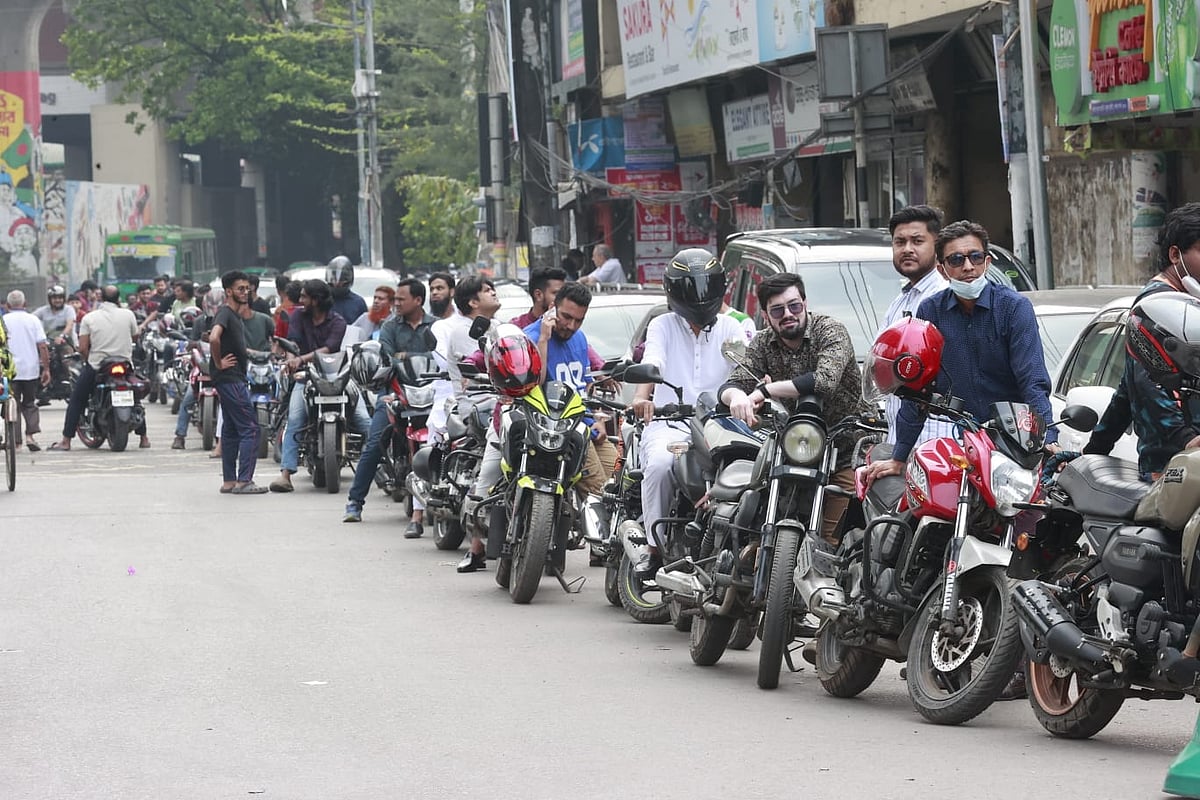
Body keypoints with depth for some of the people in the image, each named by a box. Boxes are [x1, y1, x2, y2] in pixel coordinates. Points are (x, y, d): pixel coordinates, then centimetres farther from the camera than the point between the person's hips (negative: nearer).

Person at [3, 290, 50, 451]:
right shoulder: (33, 320, 1)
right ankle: (30, 434, -4)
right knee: (30, 404, 14)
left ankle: (15, 441, 1)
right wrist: (46, 369, 2)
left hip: (10, 371, -2)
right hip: (31, 370, 2)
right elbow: (42, 346, -3)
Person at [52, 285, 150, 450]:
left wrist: (88, 361, 10)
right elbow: (135, 338, 14)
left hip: (96, 366, -2)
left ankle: (66, 441, 6)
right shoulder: (128, 315, -1)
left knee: (76, 401, 10)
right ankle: (143, 438, 21)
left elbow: (82, 348, -7)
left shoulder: (89, 317, -4)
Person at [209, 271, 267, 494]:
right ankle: (244, 481, -11)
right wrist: (219, 363, -20)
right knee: (250, 429, -10)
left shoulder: (234, 314, 17)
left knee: (231, 430, 11)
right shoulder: (225, 312, -13)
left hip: (235, 378, 10)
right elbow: (214, 337, -31)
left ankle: (229, 481, 14)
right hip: (230, 378, -10)